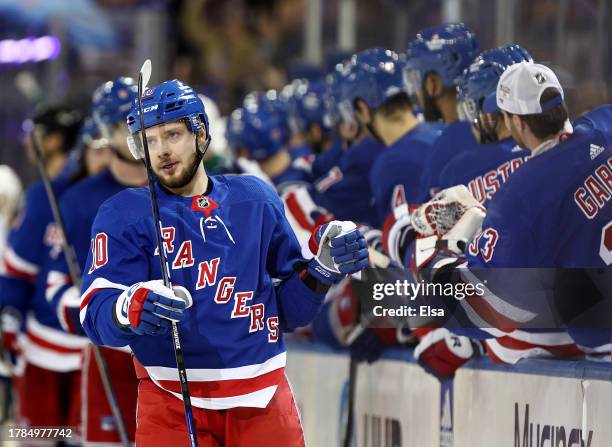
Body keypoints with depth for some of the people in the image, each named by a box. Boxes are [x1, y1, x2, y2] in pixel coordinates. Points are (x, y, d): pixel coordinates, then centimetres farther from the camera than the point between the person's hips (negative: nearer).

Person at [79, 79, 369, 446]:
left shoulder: (257, 200, 9)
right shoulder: (125, 214, 1)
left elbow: (288, 310, 13)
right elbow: (97, 312, -13)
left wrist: (322, 268, -5)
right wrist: (131, 308, -34)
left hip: (264, 400, 2)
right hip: (171, 406, -2)